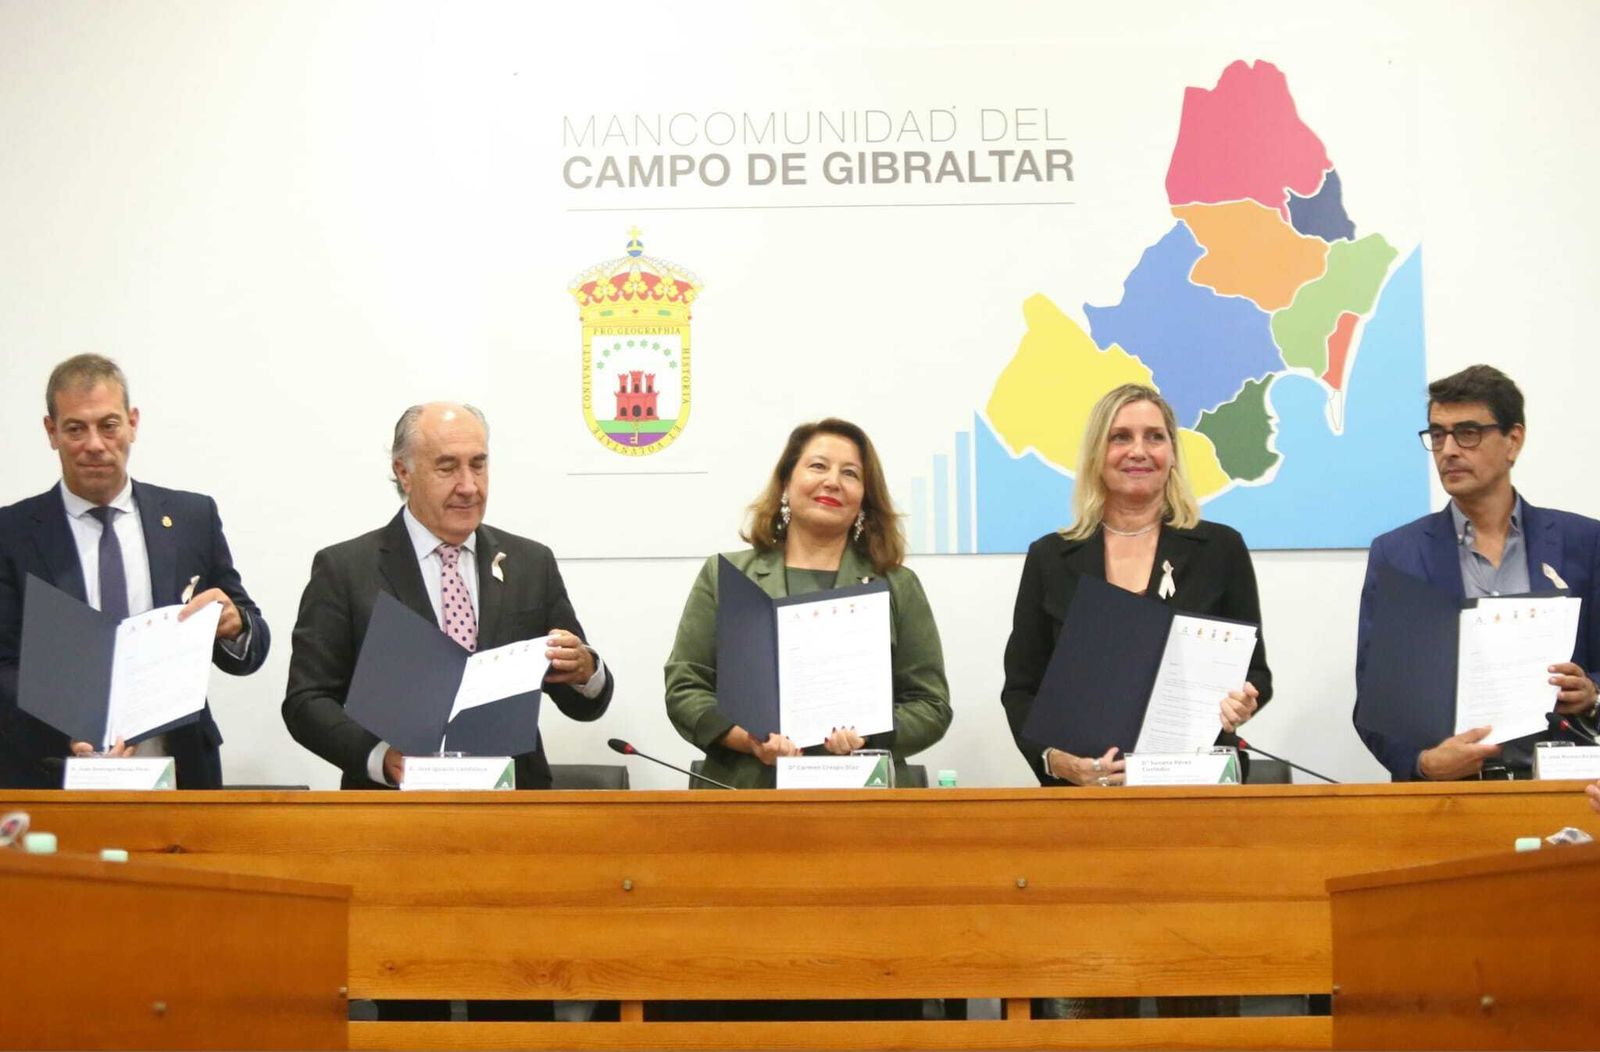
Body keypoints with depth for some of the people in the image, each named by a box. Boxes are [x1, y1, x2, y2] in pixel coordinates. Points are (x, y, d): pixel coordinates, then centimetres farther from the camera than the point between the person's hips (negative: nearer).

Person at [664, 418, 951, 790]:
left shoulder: (898, 587, 12)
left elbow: (931, 704, 10)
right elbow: (684, 689, 8)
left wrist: (870, 737, -9)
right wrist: (750, 740, -8)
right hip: (747, 791, -1)